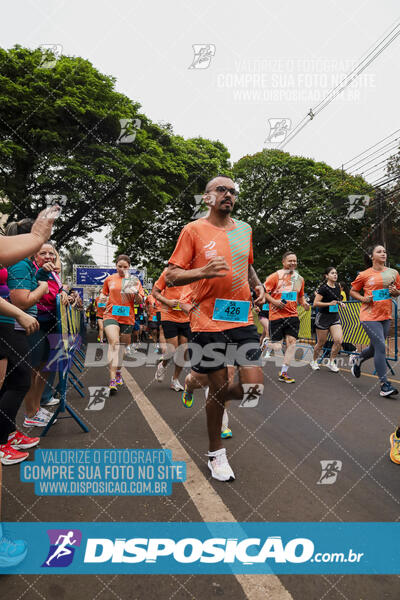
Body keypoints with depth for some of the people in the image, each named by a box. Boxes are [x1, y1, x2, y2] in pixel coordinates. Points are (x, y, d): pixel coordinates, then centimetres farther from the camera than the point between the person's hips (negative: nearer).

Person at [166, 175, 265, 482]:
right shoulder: (194, 230, -3)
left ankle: (218, 396, 34)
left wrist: (258, 284, 9)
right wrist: (204, 271, -21)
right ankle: (216, 453, 30)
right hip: (209, 321, -4)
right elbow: (171, 275, -5)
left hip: (243, 317, 5)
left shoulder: (245, 229, 13)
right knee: (219, 386, 5)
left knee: (254, 388, -3)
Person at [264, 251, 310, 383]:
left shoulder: (299, 278, 13)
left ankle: (283, 373, 5)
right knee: (277, 346, -5)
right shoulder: (276, 276, -4)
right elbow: (263, 291, -5)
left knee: (292, 342, -5)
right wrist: (274, 301, -18)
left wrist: (304, 303, 5)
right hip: (277, 315, -4)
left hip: (292, 315, 5)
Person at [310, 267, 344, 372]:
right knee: (321, 343, 4)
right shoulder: (324, 288, -13)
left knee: (339, 340, -9)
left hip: (335, 317, 6)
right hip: (323, 317, -6)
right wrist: (329, 303, -23)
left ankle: (331, 362, 8)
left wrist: (340, 303, 3)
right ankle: (314, 361, 27)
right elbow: (315, 303, -17)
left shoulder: (337, 287, 7)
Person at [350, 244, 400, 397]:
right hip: (369, 316, -5)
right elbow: (352, 291, 7)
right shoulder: (364, 275, -3)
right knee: (381, 347, -13)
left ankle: (357, 361, 45)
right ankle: (384, 384, -5)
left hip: (386, 316, 5)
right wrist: (363, 299, -11)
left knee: (375, 348, 15)